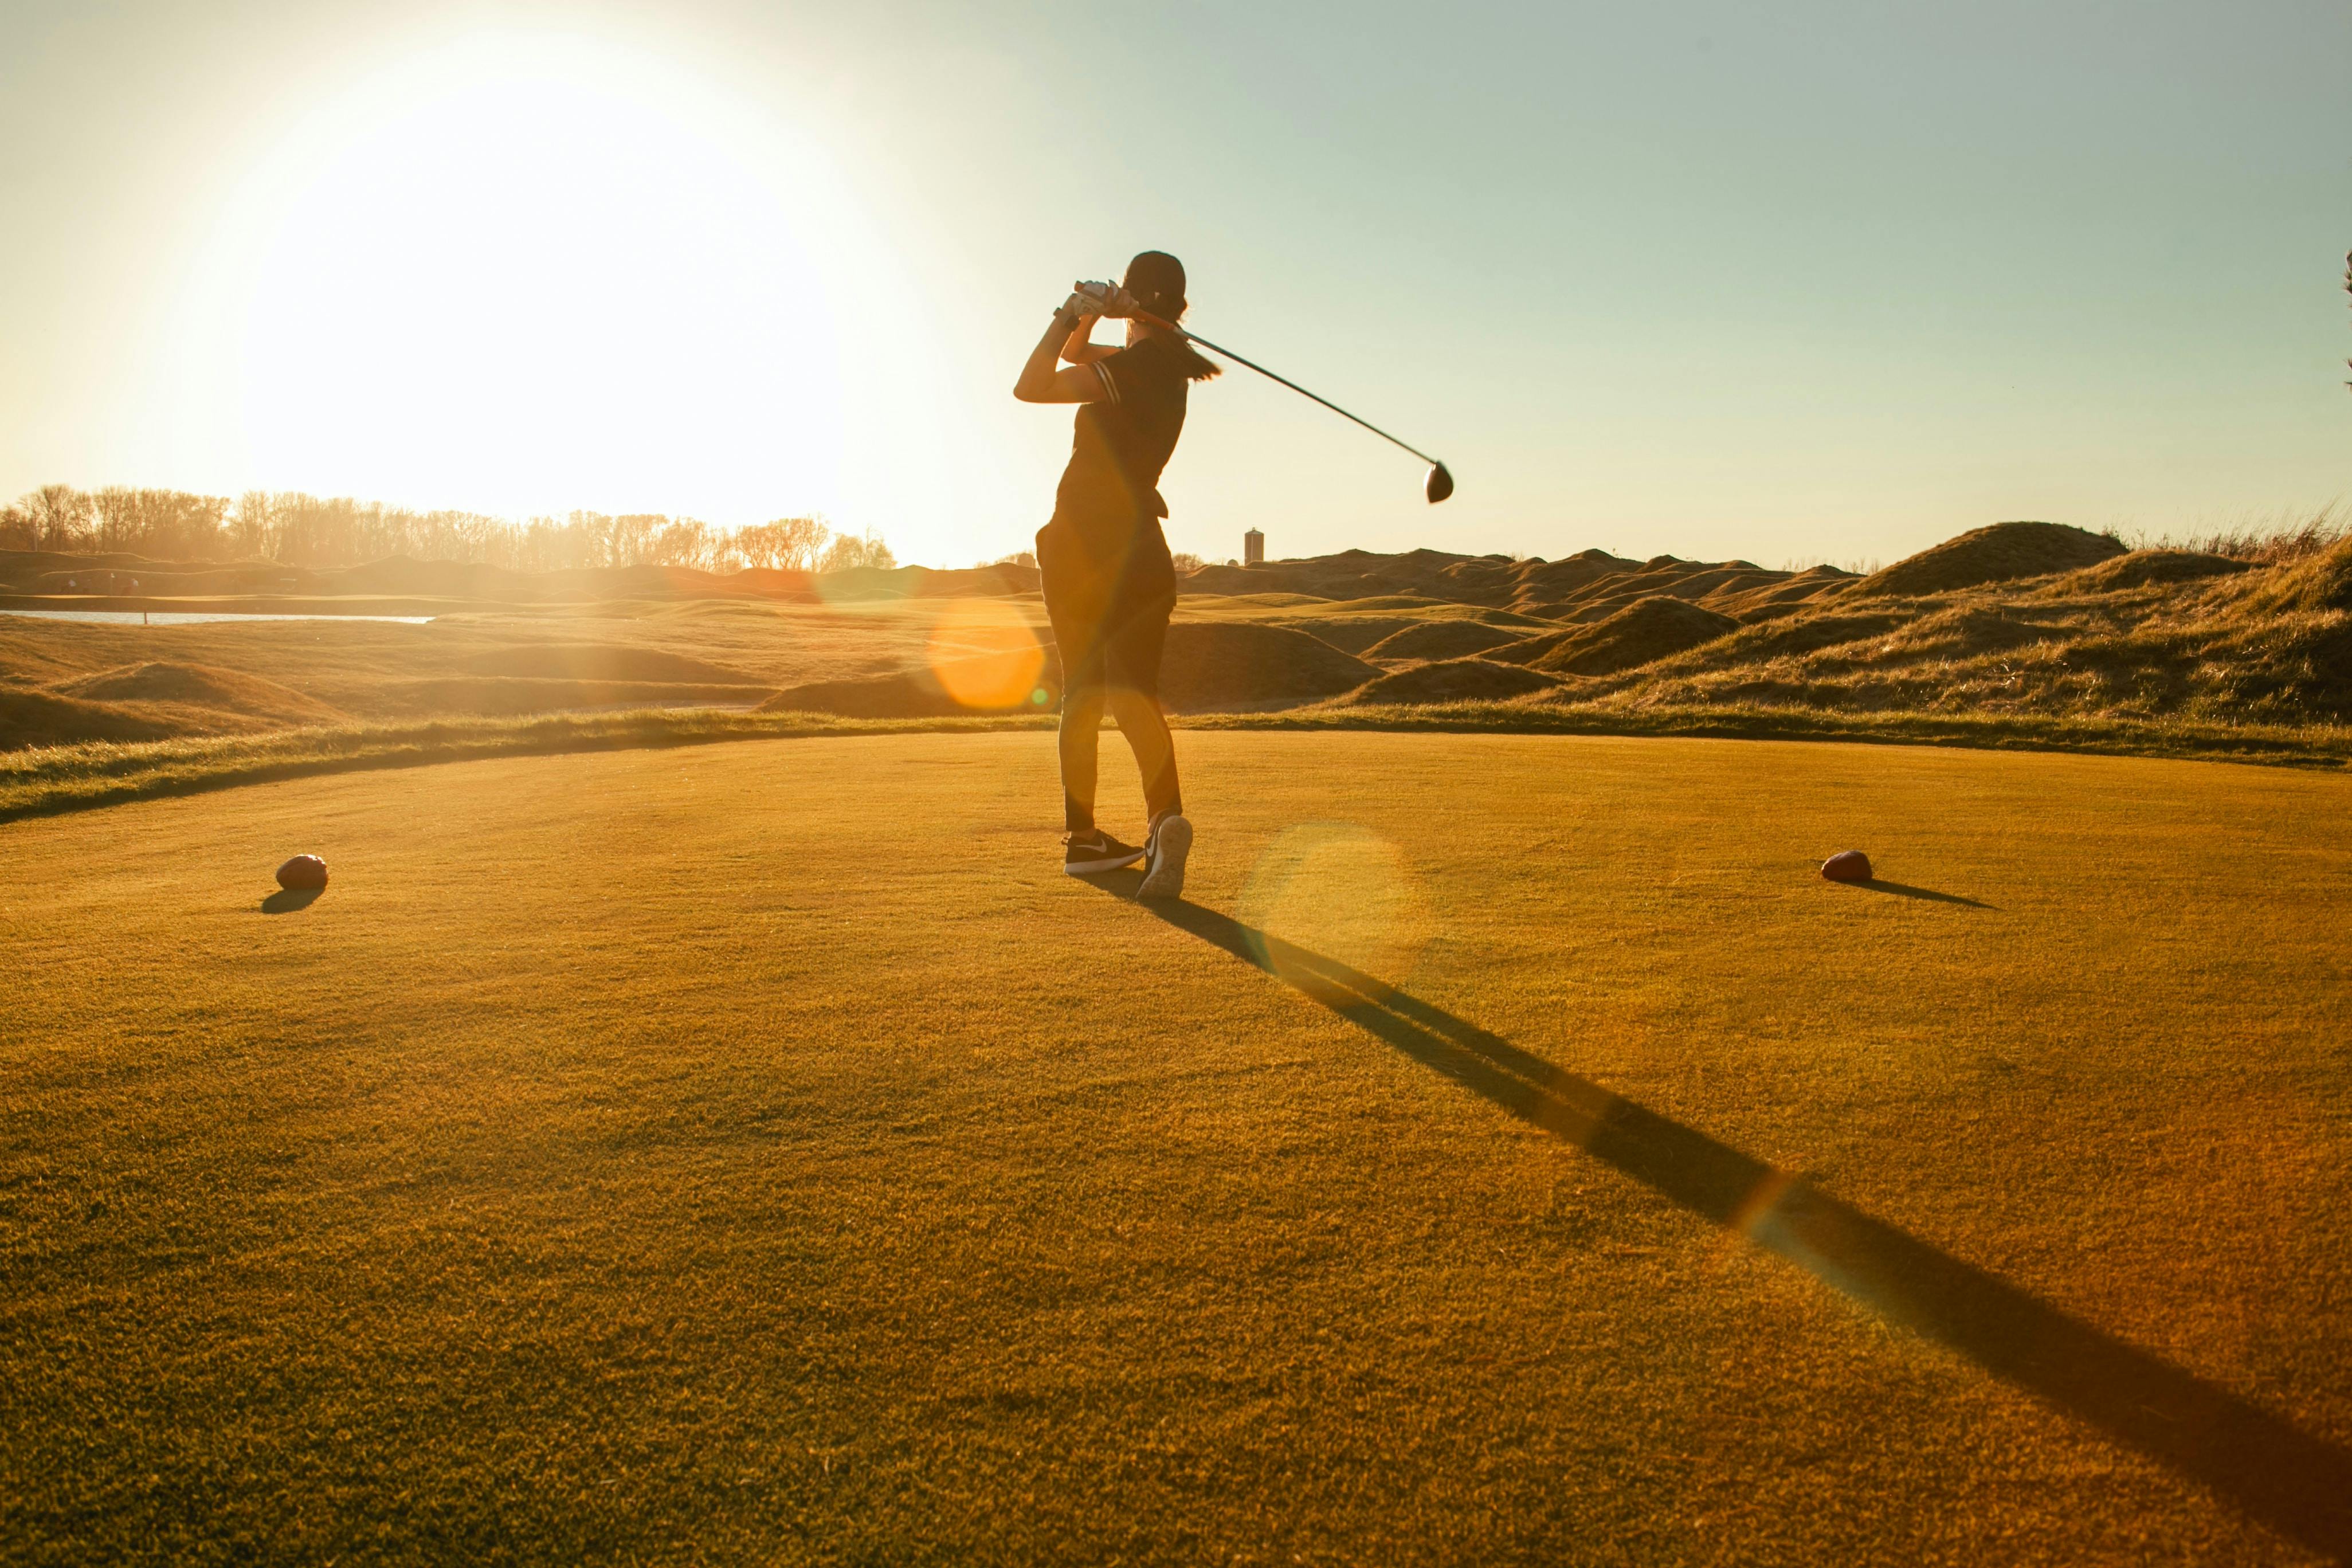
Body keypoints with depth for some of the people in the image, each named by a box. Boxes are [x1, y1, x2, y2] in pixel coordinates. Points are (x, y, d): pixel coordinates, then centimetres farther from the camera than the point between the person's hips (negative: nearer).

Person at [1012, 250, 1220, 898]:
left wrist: (1069, 316, -9)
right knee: (1135, 694, -7)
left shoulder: (1134, 367, -10)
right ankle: (1166, 815, -31)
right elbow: (1076, 357, 23)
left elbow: (1031, 386, -14)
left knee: (1082, 693, 9)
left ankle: (1082, 836, 17)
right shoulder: (1167, 363, 12)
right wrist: (1084, 321, 4)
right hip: (1138, 547, 4)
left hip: (1081, 543, -4)